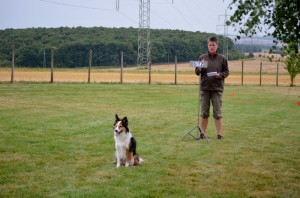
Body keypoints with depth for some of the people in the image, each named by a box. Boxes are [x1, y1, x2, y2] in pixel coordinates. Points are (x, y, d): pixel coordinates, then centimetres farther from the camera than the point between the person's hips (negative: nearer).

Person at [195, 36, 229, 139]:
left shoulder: (222, 59, 4)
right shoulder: (202, 57, 7)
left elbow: (226, 72, 6)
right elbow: (196, 72, 9)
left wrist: (220, 75, -13)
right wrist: (200, 68, -13)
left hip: (217, 88, -1)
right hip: (204, 88, 1)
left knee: (217, 112, 1)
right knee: (204, 112, 7)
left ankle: (219, 133, 7)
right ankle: (202, 132, 16)